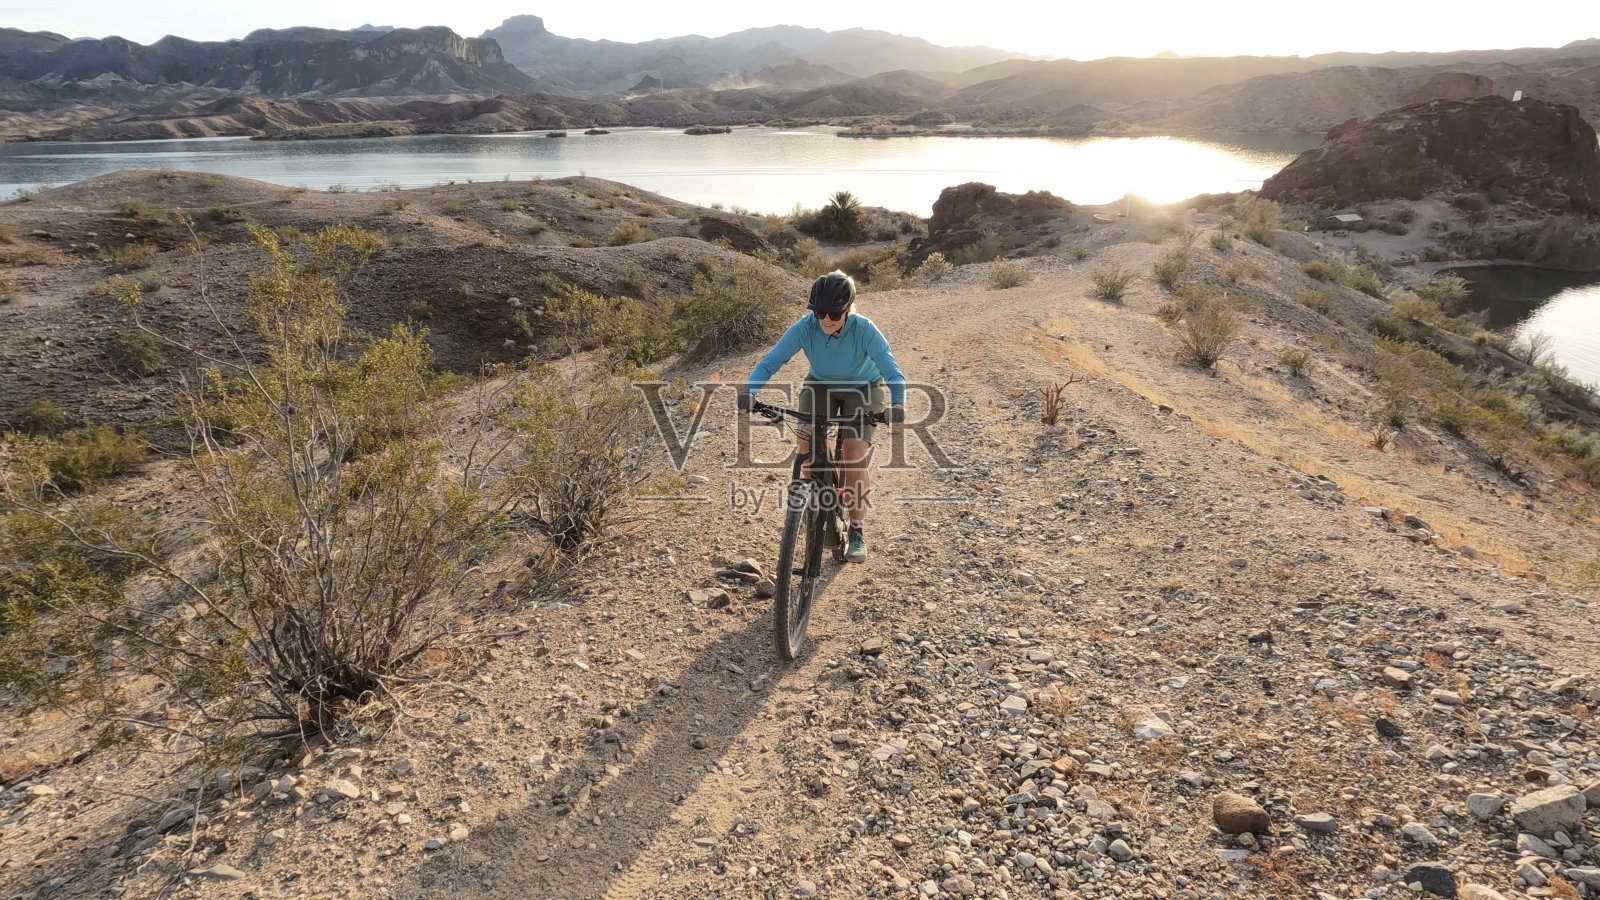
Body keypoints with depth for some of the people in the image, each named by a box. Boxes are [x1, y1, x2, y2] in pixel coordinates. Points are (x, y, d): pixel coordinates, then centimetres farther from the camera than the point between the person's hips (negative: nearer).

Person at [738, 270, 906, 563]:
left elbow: (892, 372, -35)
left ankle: (858, 533, -5)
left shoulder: (864, 330, -32)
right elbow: (769, 362, -26)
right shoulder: (804, 328, -27)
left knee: (856, 455, -18)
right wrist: (750, 391, -45)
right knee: (805, 437, -22)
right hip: (820, 385, 3)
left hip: (863, 389, -2)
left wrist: (897, 403, -55)